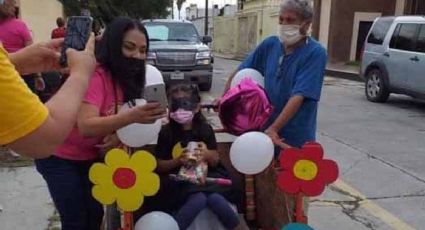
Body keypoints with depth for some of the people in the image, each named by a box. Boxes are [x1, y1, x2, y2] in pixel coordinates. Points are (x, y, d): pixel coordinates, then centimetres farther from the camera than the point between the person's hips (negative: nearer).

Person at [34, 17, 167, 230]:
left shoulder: (126, 77, -6)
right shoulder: (94, 75, -29)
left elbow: (118, 117, 3)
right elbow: (86, 127, -41)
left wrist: (119, 135, -20)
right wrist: (131, 117, -54)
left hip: (91, 156, 7)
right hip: (60, 158, -6)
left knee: (95, 213, 9)